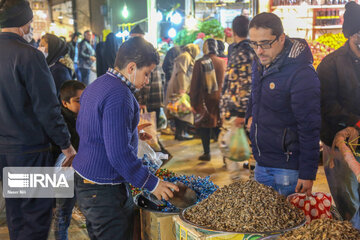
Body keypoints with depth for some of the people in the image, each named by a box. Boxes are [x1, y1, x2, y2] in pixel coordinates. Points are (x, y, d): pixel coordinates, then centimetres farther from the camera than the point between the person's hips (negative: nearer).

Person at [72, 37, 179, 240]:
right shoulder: (119, 95, -21)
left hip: (84, 183, 10)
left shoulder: (96, 86, 11)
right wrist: (151, 183, -16)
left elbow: (81, 128, 24)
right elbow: (119, 154, -25)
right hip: (105, 191, -10)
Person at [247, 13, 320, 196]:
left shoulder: (302, 74, -21)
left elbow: (309, 128, -20)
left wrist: (307, 174, -18)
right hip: (261, 163, 8)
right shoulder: (259, 64, 4)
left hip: (288, 167, -8)